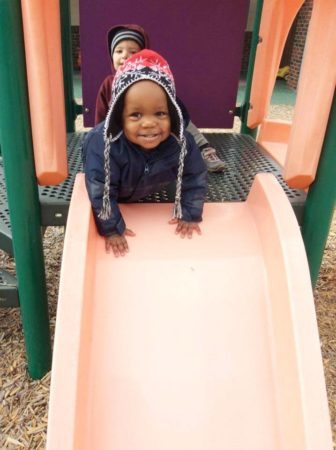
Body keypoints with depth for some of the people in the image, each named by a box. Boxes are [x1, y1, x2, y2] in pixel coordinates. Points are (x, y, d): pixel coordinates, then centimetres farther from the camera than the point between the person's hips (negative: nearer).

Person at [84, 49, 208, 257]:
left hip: (149, 189, 3)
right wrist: (112, 229, -30)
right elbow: (100, 190, -37)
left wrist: (189, 214, -16)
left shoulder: (181, 142, -35)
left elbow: (195, 177, -19)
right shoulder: (104, 144, -45)